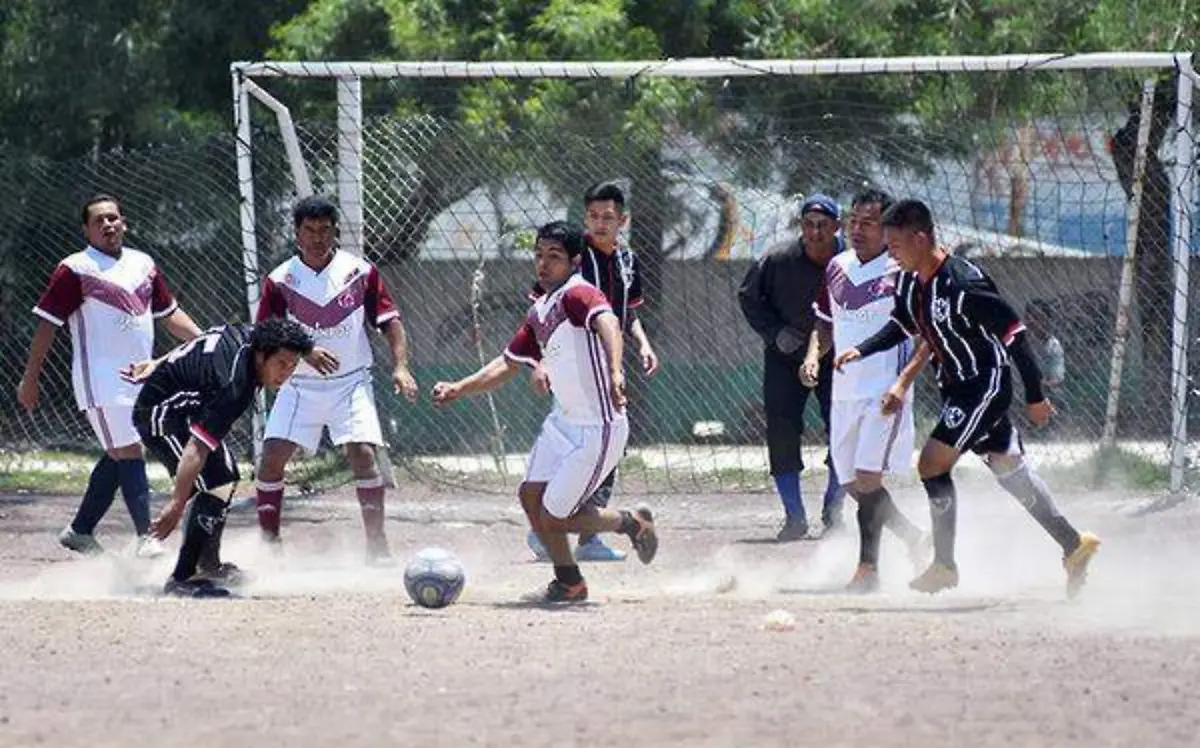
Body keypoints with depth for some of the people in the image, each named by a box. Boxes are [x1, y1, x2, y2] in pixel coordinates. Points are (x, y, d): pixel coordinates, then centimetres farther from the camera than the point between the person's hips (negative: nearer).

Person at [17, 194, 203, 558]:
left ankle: (80, 531, 23)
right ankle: (146, 537, -15)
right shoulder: (75, 269, -7)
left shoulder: (143, 265, 12)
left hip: (139, 377, 7)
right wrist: (30, 380, -9)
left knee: (116, 458, 11)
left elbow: (169, 314, 21)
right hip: (101, 381, -7)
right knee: (129, 454, -12)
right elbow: (47, 324, -7)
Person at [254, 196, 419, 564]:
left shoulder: (360, 272, -3)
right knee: (272, 457, -8)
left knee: (363, 454, -16)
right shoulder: (280, 280, -4)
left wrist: (400, 366, -15)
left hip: (350, 383, -1)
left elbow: (389, 320, -1)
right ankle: (269, 544, 5)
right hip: (300, 385, 1)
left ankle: (377, 548, -9)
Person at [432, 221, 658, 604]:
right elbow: (507, 365, 22)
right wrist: (458, 389, 11)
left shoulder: (578, 295, -18)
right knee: (531, 496, 8)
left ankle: (632, 523, 19)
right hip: (564, 421, 9)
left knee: (552, 518, -4)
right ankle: (569, 582, 24)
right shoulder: (539, 312, 10)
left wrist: (614, 372, -59)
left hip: (599, 429, -9)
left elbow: (607, 323, -40)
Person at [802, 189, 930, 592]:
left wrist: (903, 384, -18)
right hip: (845, 390, 7)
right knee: (851, 483, 10)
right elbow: (825, 324, 23)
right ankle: (912, 537, 30)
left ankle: (868, 566, -9)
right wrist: (814, 356, 3)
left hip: (884, 393, -7)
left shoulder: (903, 272, -8)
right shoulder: (837, 267, 11)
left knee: (867, 477, -15)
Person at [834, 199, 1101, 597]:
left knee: (933, 464, -12)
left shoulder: (962, 284, -25)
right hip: (958, 388, 9)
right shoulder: (911, 282, 1)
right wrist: (861, 350, 2)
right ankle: (1074, 545, 24)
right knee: (1010, 471, 14)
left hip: (985, 384, -9)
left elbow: (1013, 331, -21)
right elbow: (902, 325, 19)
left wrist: (1035, 396, -17)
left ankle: (944, 566, -2)